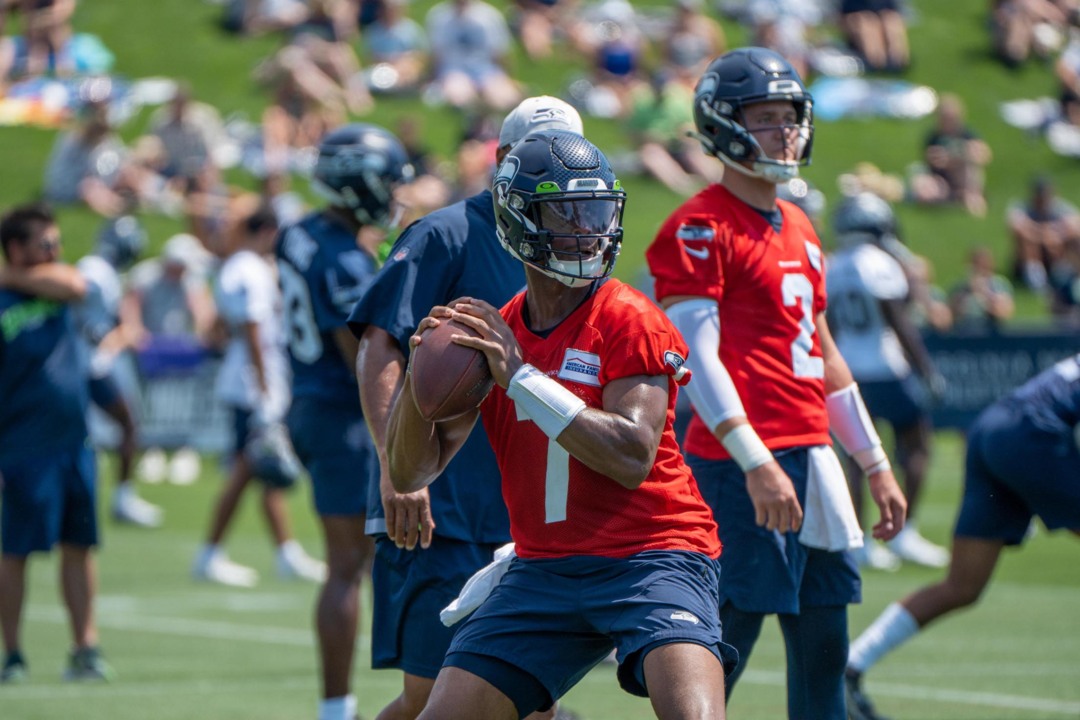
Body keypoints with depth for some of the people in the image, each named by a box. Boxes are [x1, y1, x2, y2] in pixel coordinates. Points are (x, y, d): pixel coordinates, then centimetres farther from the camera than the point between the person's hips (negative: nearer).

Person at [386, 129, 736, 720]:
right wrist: (420, 377, -14)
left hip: (650, 554, -5)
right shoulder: (491, 335, 6)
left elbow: (632, 457, -22)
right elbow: (409, 474, 5)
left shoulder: (629, 323, -8)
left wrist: (521, 376, -22)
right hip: (544, 570, 5)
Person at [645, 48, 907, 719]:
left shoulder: (800, 230, 19)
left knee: (824, 644, 9)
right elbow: (696, 357, -15)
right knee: (730, 637, -8)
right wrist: (756, 462, -23)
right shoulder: (700, 229, -8)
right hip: (741, 462, -9)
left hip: (811, 456, 9)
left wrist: (876, 466, 22)